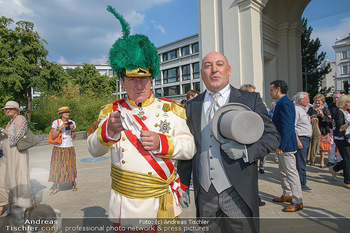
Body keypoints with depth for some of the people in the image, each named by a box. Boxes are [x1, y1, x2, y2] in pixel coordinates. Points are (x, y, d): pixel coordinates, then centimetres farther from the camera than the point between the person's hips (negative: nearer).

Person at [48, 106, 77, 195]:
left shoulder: (71, 122, 3)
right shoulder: (56, 122, -5)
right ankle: (57, 187, 14)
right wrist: (60, 128, -19)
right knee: (56, 167, 0)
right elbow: (53, 136, -11)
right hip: (58, 148, -1)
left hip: (69, 148, 1)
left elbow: (73, 137, 4)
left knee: (71, 166, 3)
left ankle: (73, 183, 22)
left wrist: (73, 130, -14)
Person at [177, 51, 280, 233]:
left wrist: (245, 151, -17)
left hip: (237, 193, -2)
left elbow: (272, 136, 1)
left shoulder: (250, 100, 0)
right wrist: (183, 186, 8)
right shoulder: (192, 106, 6)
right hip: (204, 195, 3)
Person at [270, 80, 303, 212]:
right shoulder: (281, 103, 13)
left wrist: (281, 146, -24)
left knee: (291, 172, -1)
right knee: (283, 171, 20)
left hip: (286, 145, -11)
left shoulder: (285, 103, -19)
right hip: (282, 144, 11)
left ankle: (297, 201, 10)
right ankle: (287, 195, 35)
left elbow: (287, 127, -25)